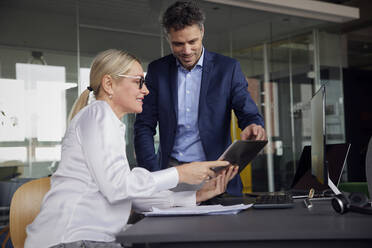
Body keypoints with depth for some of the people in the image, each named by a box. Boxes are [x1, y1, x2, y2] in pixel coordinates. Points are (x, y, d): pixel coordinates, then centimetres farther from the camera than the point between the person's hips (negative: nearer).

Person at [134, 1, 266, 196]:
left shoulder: (228, 68, 3)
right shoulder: (157, 70, 7)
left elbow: (248, 113, 1)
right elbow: (144, 126, 7)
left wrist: (254, 127, -25)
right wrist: (150, 176, -7)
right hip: (170, 173, 1)